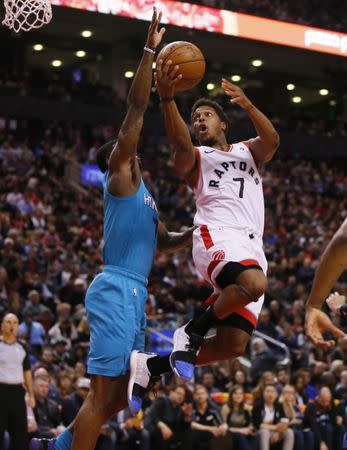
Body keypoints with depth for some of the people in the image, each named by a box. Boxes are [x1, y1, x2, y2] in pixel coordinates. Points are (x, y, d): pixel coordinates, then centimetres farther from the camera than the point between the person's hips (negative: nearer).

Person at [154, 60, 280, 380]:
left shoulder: (248, 151, 28)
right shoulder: (194, 158, 18)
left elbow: (272, 141, 3)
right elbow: (180, 143, -9)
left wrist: (248, 106, -17)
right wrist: (167, 98, -27)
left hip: (252, 244, 4)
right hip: (218, 235, -4)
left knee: (233, 345, -5)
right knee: (255, 284, -38)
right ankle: (192, 332, -16)